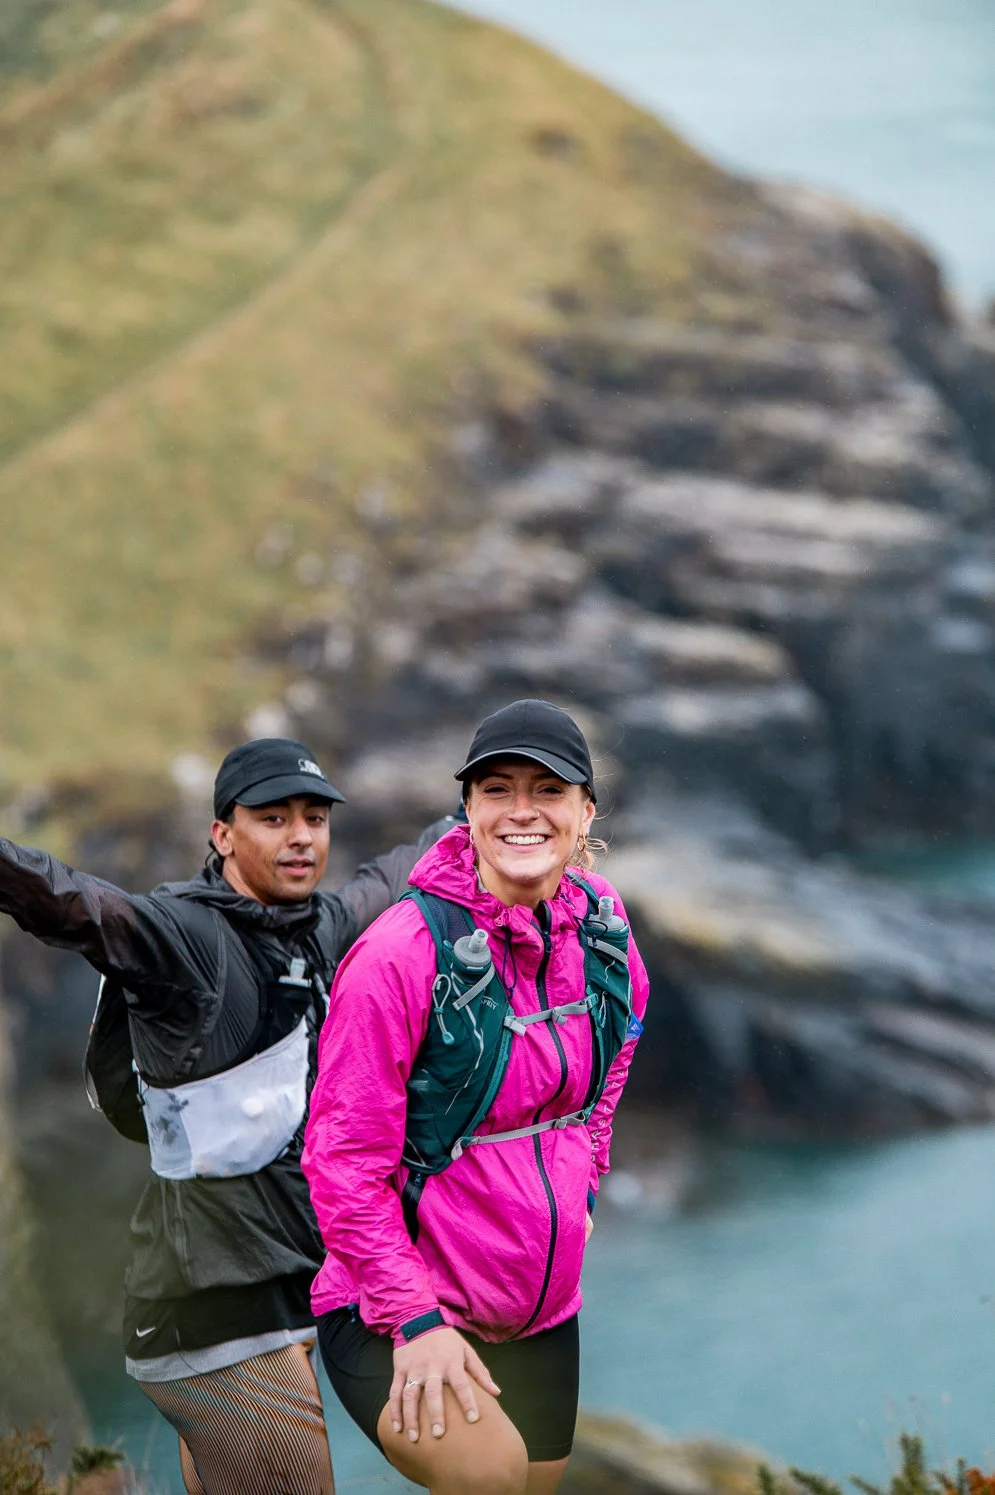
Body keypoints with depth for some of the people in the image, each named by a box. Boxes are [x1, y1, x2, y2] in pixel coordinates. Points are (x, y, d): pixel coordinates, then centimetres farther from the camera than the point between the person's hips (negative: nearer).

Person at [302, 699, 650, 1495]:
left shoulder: (600, 924, -1)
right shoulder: (401, 953, -20)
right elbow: (343, 1160, -18)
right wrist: (414, 1319, -20)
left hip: (544, 1312, 7)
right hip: (392, 1316, -7)